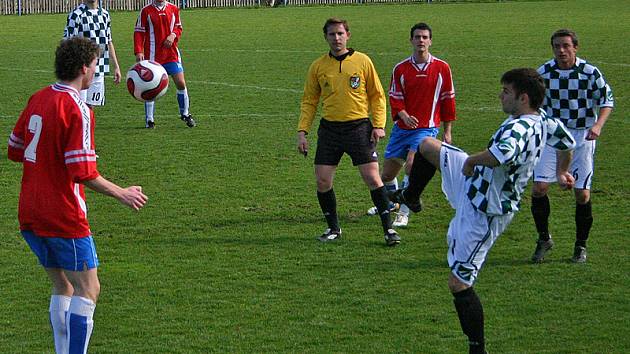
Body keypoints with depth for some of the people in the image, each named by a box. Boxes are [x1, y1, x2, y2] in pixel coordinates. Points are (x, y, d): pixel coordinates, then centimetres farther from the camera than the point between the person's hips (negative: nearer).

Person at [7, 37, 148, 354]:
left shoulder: (37, 99, 7)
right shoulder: (78, 110, -17)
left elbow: (14, 151, 16)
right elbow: (83, 173, -21)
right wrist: (121, 195, -9)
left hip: (30, 214, 8)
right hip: (64, 217, -8)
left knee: (63, 286, 19)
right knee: (87, 291, 0)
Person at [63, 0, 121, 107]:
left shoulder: (104, 14, 13)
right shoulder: (76, 15, -8)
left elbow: (109, 42, 20)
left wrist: (116, 66, 18)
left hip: (99, 72, 6)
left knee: (90, 106, 9)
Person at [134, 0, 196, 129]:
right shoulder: (146, 11, -2)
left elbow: (178, 27, 17)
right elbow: (139, 32, -2)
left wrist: (173, 35, -6)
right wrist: (139, 52, -13)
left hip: (171, 54, 3)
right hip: (153, 55, -3)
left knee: (181, 83, -1)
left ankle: (185, 114, 17)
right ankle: (149, 120, 8)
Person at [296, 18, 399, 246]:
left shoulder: (362, 61, 1)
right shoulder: (318, 66, 6)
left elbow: (377, 96, 5)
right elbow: (309, 101, 11)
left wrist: (379, 125, -6)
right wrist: (302, 131, 2)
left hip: (359, 127, -2)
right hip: (329, 129, 2)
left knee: (372, 178, -8)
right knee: (322, 181, -1)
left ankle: (388, 229, 2)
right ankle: (333, 229, 16)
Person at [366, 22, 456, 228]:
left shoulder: (442, 68, -1)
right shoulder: (401, 69, 2)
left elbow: (447, 99, 5)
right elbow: (395, 99, 1)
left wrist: (447, 132, 5)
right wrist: (404, 116, -20)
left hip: (427, 128, -3)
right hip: (402, 127, 3)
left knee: (411, 164, -25)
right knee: (387, 172, 7)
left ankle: (403, 214, -13)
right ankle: (390, 202, 40)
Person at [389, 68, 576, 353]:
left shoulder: (519, 128, -34)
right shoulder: (542, 121, -5)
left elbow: (504, 152, -56)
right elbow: (567, 142, 14)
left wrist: (471, 160, -36)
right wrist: (562, 172, 33)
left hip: (484, 214, -10)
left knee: (458, 284, -3)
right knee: (426, 145, 20)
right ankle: (410, 197, 49)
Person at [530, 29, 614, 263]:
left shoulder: (590, 72, -10)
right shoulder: (543, 73, -3)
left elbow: (607, 100, -2)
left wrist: (598, 125, -18)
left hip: (582, 136, -2)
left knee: (582, 194, -3)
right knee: (538, 188, -10)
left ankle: (581, 246, 15)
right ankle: (544, 239, 10)